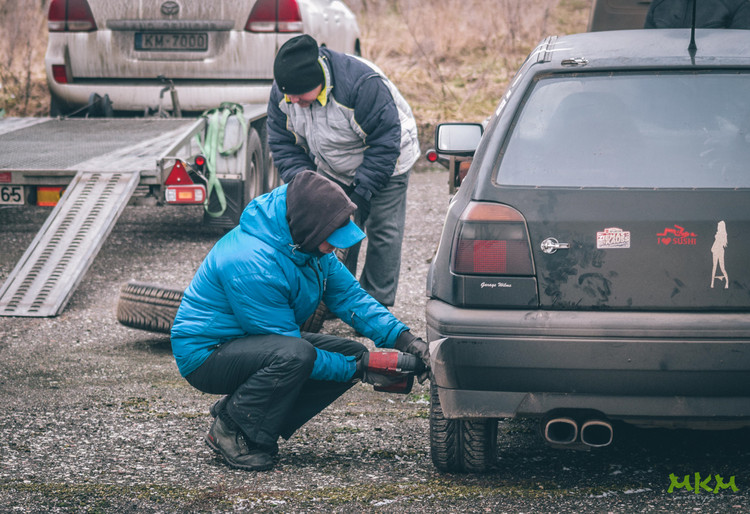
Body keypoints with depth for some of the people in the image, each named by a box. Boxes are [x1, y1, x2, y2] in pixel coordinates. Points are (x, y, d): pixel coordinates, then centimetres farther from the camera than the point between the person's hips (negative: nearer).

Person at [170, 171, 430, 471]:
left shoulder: (309, 244, -5)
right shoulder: (252, 264, -32)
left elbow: (348, 295, 1)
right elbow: (290, 350, -26)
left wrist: (401, 337, -13)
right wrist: (356, 369, -22)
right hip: (205, 354, -10)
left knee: (354, 354, -2)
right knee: (295, 356, -36)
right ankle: (230, 430, -14)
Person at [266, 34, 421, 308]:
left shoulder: (362, 84, -39)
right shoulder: (282, 92, -20)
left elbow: (385, 143, -31)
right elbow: (283, 144, -8)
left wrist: (362, 191, -30)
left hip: (386, 163, -5)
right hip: (334, 170, 5)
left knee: (382, 231, -4)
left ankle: (377, 304, 6)